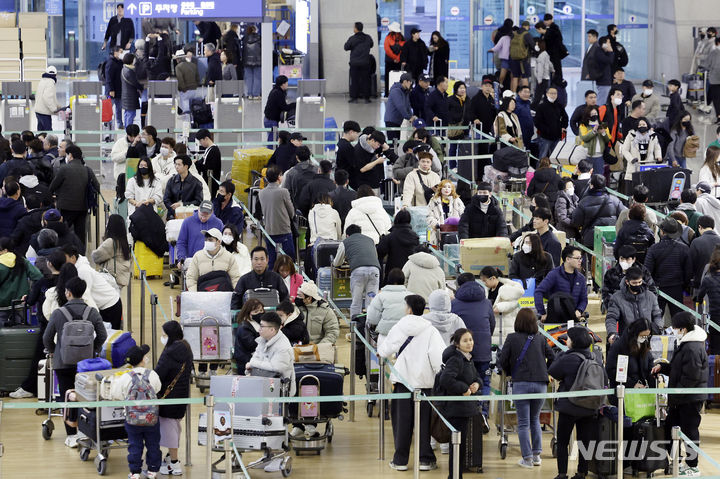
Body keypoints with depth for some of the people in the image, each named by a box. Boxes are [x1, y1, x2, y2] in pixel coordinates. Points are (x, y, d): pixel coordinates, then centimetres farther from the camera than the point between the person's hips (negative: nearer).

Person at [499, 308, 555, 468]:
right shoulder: (540, 339, 6)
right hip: (540, 383, 3)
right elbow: (552, 357, 2)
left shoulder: (512, 338, -1)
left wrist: (510, 372, 15)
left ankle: (527, 458, 1)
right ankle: (537, 454, 15)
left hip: (521, 383, -3)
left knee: (523, 422, 4)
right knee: (535, 419, 19)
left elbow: (503, 360, -3)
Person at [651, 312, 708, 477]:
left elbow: (691, 377, -24)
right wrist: (662, 367, 7)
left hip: (691, 399, -11)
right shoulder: (684, 345, 12)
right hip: (680, 398, 11)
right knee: (670, 426, 16)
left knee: (690, 430, -1)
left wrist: (675, 395, -20)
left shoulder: (693, 349, -22)